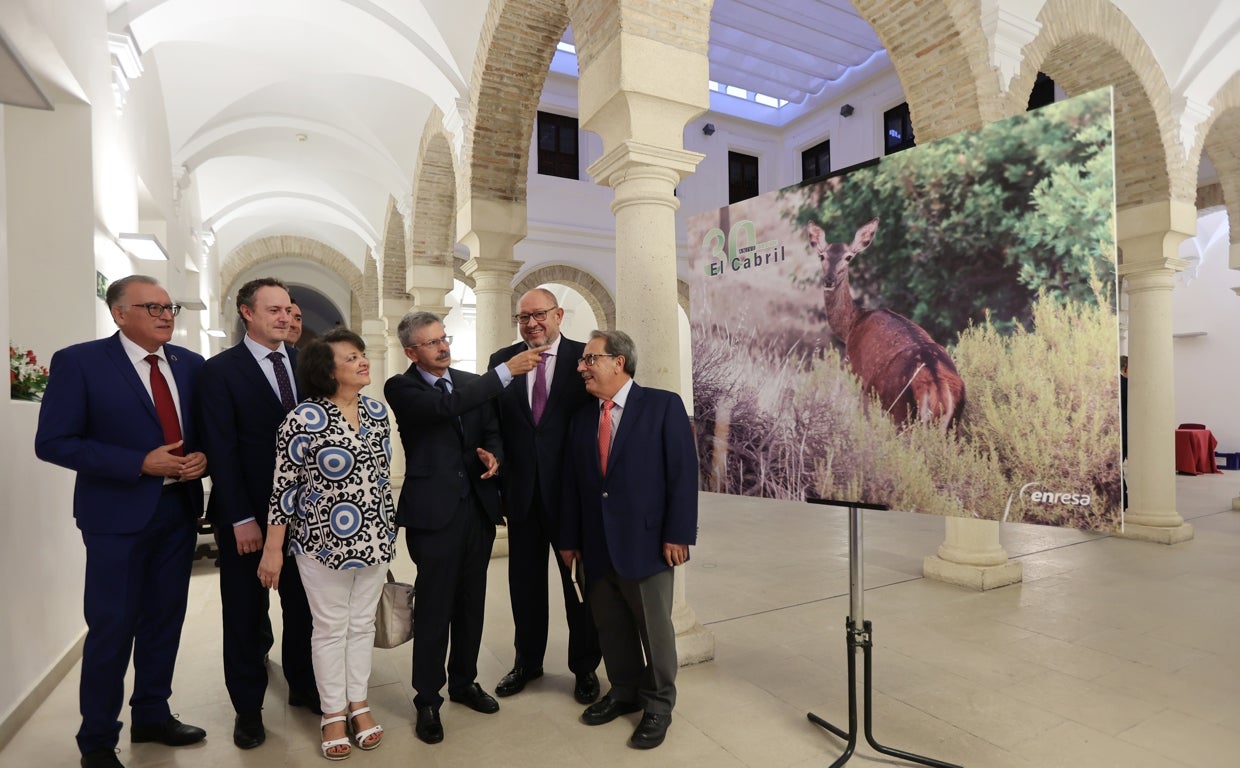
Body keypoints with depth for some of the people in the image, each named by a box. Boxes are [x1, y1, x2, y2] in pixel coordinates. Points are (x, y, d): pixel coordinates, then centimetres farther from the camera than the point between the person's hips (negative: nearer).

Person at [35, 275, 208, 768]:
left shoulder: (191, 364, 5)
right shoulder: (79, 362, -8)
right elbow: (52, 442, -11)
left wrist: (202, 458, -10)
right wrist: (141, 463, -20)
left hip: (178, 509, 5)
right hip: (118, 514, -4)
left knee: (165, 619, 16)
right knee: (112, 627, 5)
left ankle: (152, 715, 35)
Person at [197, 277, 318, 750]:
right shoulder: (220, 370, -6)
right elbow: (222, 450, -10)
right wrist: (241, 519, -14)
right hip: (246, 515, -3)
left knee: (302, 605, 13)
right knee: (245, 611, 13)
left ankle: (303, 686, 34)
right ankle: (248, 706, 31)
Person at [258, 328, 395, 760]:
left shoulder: (377, 411, 2)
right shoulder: (305, 418, -15)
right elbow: (284, 486, -11)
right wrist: (272, 549, -9)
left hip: (373, 539, 5)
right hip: (324, 543, -4)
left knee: (363, 623, 16)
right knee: (331, 628, 11)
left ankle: (359, 704, 34)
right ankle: (333, 713, 30)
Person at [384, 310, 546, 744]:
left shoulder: (471, 382, 10)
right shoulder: (401, 388, -6)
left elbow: (492, 430, 13)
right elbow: (446, 406, -25)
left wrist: (493, 454, -12)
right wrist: (506, 370, -28)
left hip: (477, 507, 5)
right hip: (434, 511, -5)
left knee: (471, 603, 16)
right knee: (434, 608, 6)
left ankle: (464, 682, 35)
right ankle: (428, 700, 24)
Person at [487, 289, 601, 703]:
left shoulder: (584, 357, -5)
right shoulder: (501, 360, 4)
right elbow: (493, 421, 6)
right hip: (522, 489, 3)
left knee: (579, 580, 12)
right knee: (525, 580, 18)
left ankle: (585, 666, 33)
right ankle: (527, 661, 40)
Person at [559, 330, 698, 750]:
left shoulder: (663, 405, -7)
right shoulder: (581, 417, 9)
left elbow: (683, 473, -10)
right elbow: (571, 483, 8)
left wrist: (678, 534, -14)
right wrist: (570, 538, 7)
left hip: (646, 541, -4)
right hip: (597, 545, 5)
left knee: (654, 628, 10)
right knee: (610, 626, 17)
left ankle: (658, 704, 32)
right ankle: (624, 692, 39)